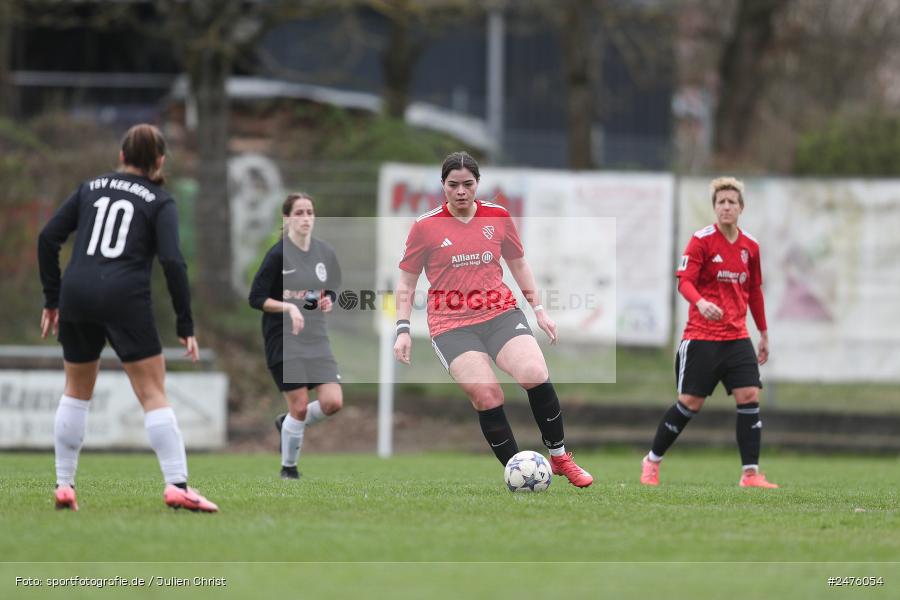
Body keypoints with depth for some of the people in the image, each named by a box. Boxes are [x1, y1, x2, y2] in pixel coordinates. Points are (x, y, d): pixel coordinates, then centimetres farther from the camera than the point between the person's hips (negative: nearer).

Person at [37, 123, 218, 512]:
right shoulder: (160, 202, 7)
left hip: (77, 294, 4)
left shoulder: (91, 188, 17)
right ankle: (177, 486, -13)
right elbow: (172, 261, -6)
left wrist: (52, 299, 15)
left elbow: (48, 238, 10)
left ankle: (64, 487, 17)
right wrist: (185, 326, -3)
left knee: (76, 392, 19)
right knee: (154, 395, -2)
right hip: (125, 298, -4)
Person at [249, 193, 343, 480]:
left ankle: (288, 424, 22)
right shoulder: (278, 254, -10)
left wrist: (328, 302, -4)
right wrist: (289, 307, -22)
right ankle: (288, 467, 14)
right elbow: (256, 298, -9)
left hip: (316, 339, 5)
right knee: (300, 406, -7)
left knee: (333, 402, -8)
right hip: (284, 341, -5)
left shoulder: (325, 253, 6)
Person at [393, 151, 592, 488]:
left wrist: (538, 309, 18)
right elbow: (406, 283, 8)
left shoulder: (498, 217, 7)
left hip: (501, 313, 2)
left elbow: (518, 264, 21)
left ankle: (559, 458, -2)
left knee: (535, 375, -21)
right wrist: (403, 328, 0)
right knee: (485, 393, -21)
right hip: (451, 326, -2)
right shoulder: (425, 227, 0)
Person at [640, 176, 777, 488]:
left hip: (737, 337, 4)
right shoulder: (702, 240, -7)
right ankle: (652, 462, 17)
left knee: (750, 397, -10)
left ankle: (751, 473, -6)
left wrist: (763, 333, 21)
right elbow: (685, 281, -15)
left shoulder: (750, 246, 9)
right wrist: (700, 302, -36)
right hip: (701, 336, -4)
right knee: (690, 402, -2)